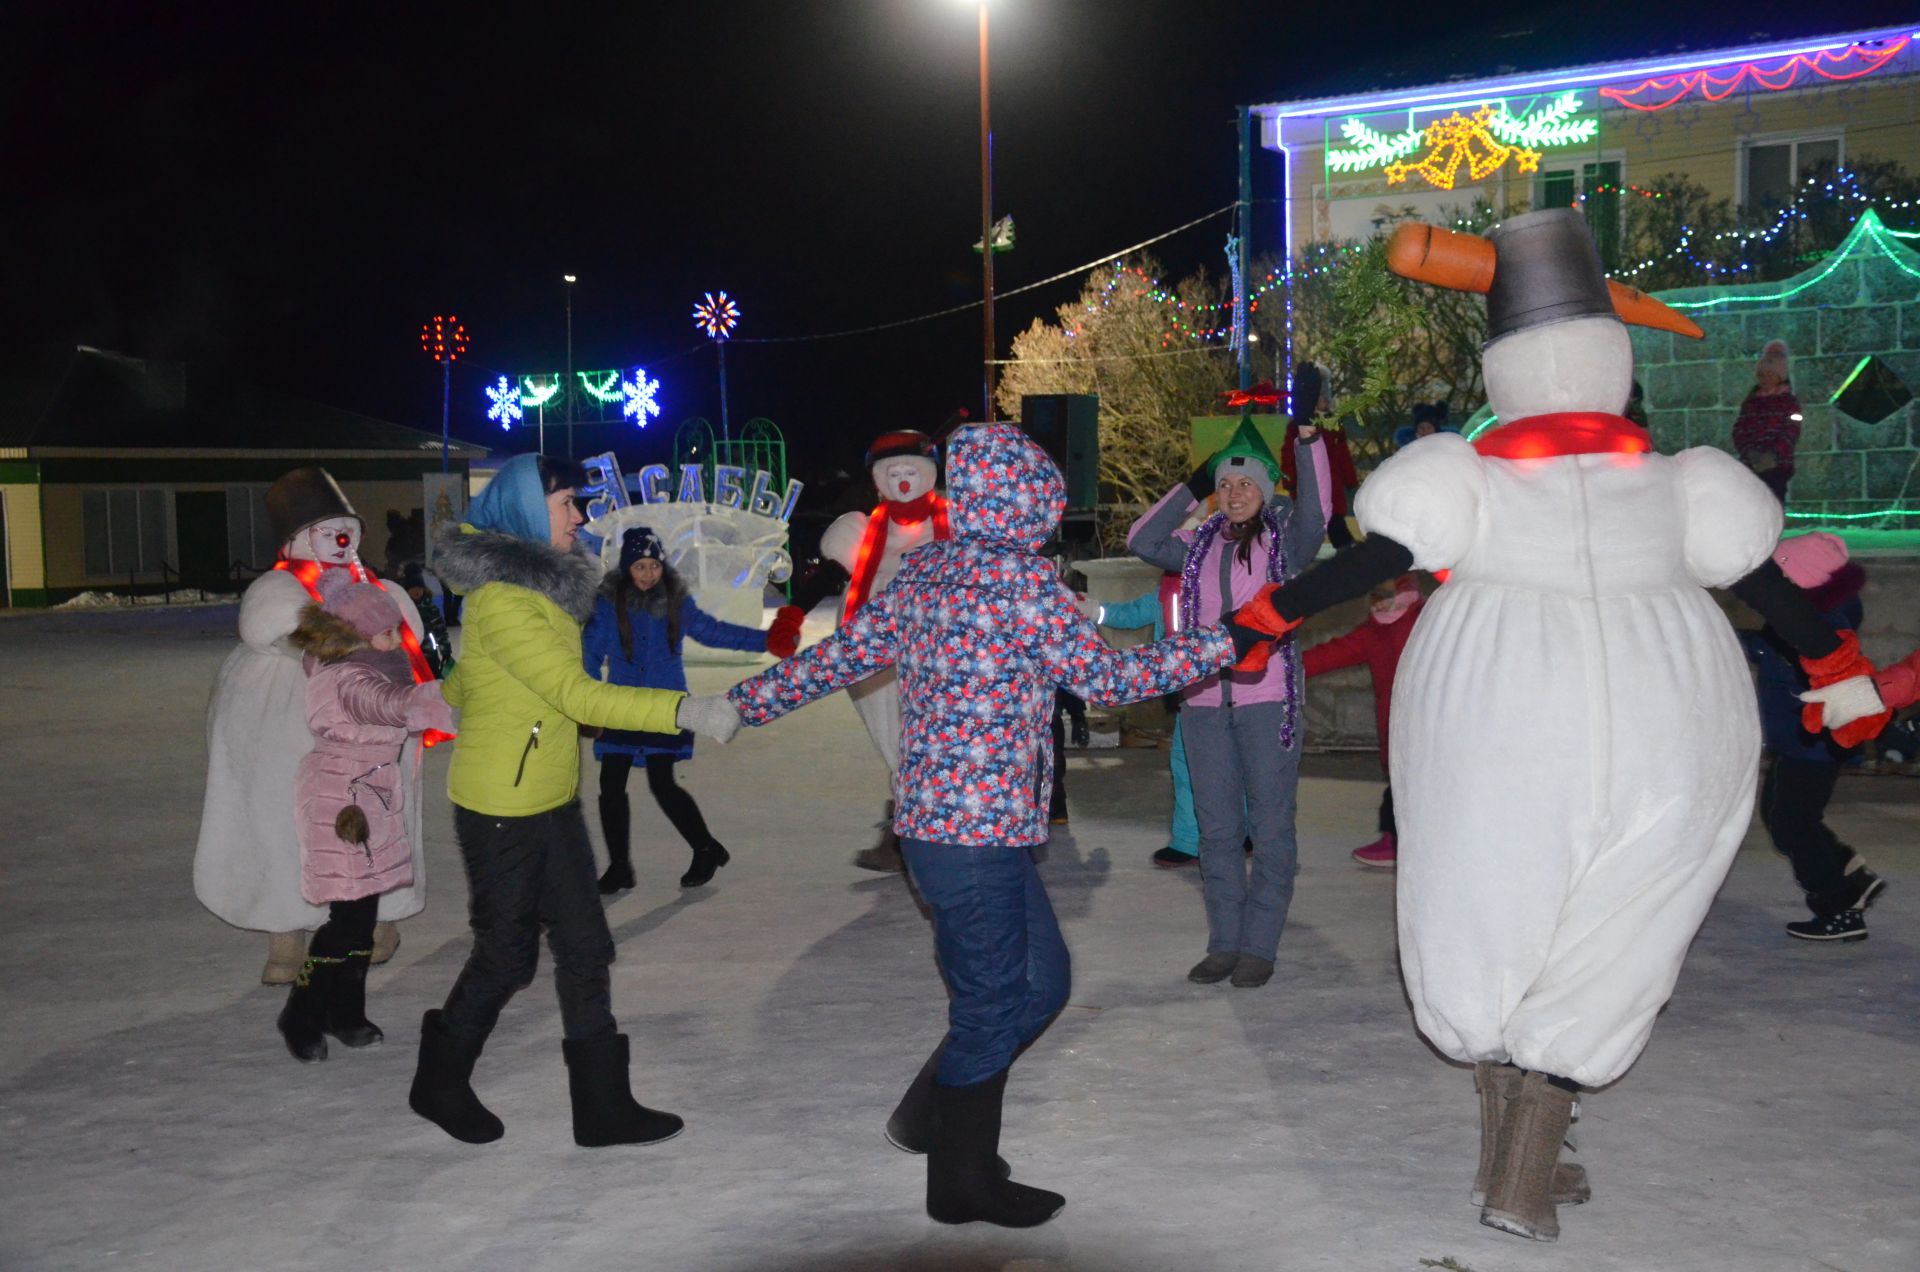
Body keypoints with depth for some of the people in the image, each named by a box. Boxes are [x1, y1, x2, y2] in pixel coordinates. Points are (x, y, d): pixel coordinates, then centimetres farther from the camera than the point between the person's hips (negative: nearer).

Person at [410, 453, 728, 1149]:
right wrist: (683, 711, -34)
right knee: (506, 955, 7)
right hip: (501, 811, -8)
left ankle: (602, 1105, 14)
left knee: (584, 948, 7)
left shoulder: (541, 584, 7)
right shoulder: (501, 601, -22)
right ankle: (440, 1084, 30)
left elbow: (464, 680, 19)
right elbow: (579, 696, -29)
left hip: (552, 803, 8)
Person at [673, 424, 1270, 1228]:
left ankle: (933, 1115, 29)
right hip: (981, 831, -8)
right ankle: (963, 1182, 21)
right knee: (993, 1003, 6)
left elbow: (837, 656, 12)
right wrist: (1225, 644, -3)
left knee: (1039, 980, 19)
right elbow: (1104, 679, -11)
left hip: (931, 821, 8)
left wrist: (740, 706, 23)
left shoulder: (922, 572, 9)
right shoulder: (1019, 575, -14)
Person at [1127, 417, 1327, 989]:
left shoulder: (1284, 539, 1)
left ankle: (1259, 946, 9)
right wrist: (1191, 486, 6)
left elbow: (1315, 514, -17)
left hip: (1267, 698, -4)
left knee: (1270, 825, 1)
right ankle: (1223, 943, 19)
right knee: (1216, 827, 9)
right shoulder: (1200, 545, 13)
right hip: (1204, 700, 4)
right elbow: (1142, 540, 6)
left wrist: (1308, 441, -27)